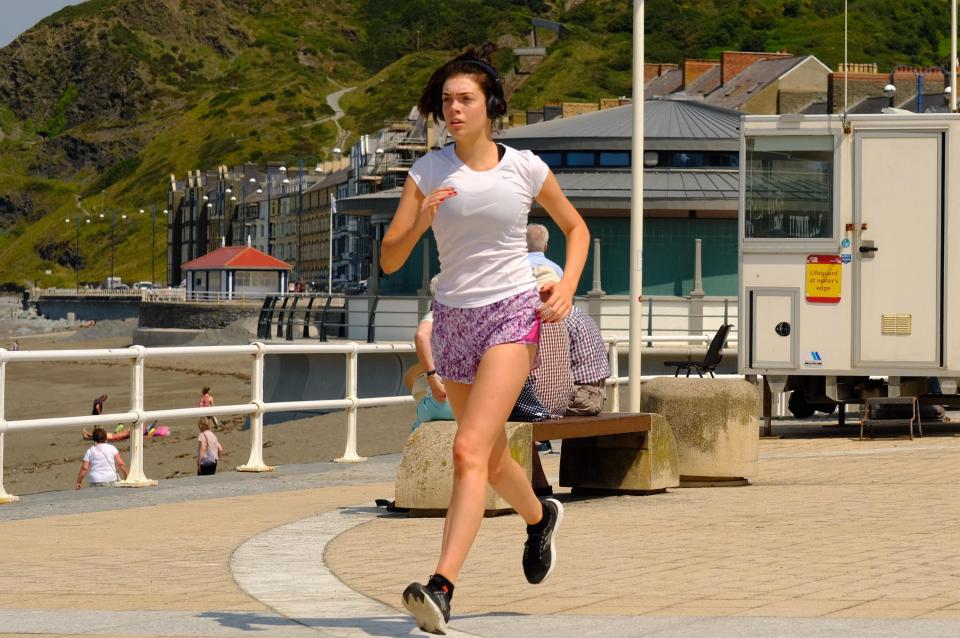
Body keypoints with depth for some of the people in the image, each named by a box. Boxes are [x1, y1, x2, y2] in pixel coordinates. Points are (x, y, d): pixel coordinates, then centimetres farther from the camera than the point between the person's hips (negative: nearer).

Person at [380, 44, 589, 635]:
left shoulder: (526, 167, -2)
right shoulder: (428, 172, -1)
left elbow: (576, 227, 14)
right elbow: (390, 259, -4)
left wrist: (568, 286, -2)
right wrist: (420, 221, -23)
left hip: (513, 314, -4)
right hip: (454, 319, 4)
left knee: (470, 449, -19)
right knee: (491, 457, 18)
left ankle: (442, 587, -28)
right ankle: (540, 516, 51)